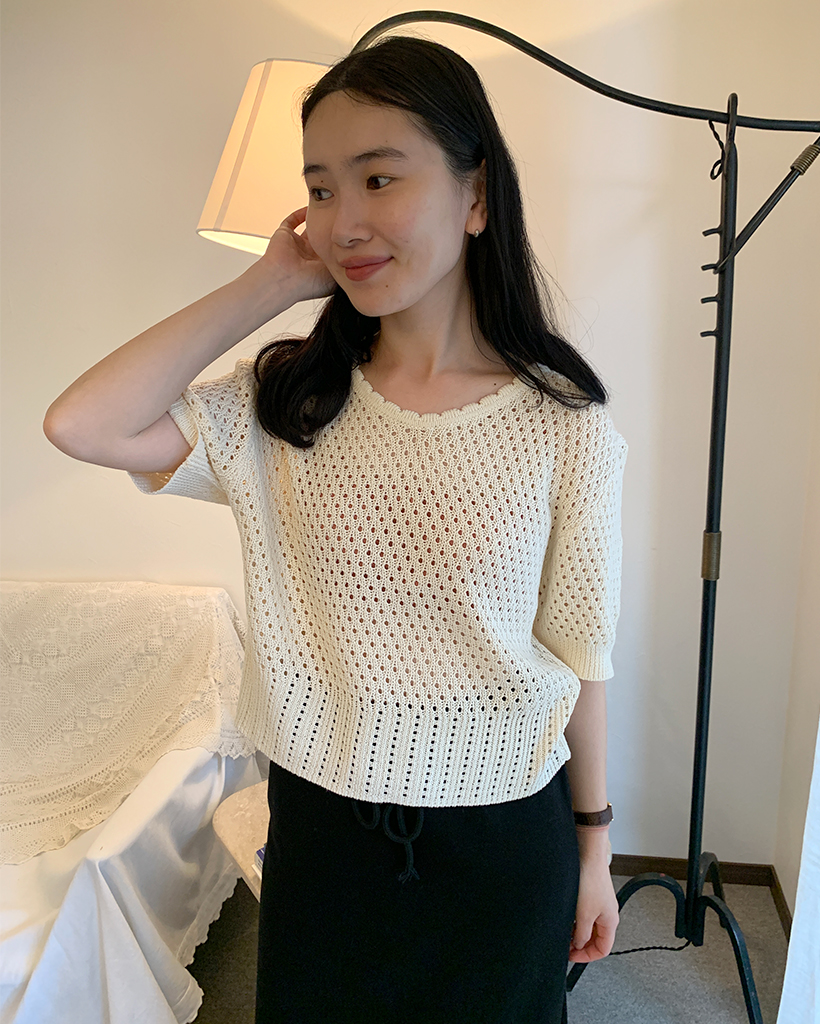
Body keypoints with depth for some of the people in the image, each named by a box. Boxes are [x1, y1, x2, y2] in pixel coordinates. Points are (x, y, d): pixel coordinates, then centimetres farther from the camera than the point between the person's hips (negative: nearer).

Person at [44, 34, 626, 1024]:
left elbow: (580, 653, -6)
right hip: (321, 823, 2)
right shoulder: (283, 405, -7)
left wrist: (593, 843, 4)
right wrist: (269, 283, -14)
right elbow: (81, 424, -20)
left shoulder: (564, 426, -13)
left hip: (504, 841, -1)